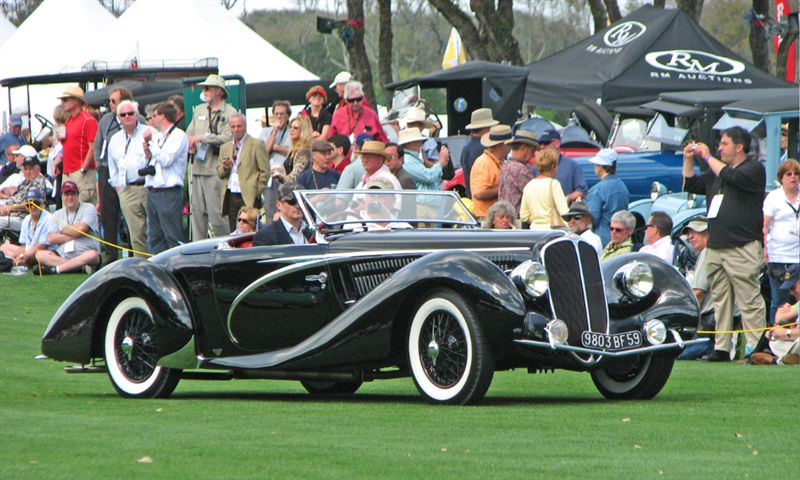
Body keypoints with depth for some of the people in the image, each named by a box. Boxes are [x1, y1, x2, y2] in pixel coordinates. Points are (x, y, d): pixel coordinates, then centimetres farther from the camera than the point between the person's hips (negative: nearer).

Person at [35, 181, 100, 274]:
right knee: (40, 254, -20)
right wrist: (74, 235, -7)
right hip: (62, 256, 4)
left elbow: (82, 228, -14)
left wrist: (62, 231, 2)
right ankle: (80, 267, -32)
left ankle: (54, 269, -37)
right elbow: (51, 239, 0)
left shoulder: (89, 208, 3)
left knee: (92, 255, -37)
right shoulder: (57, 214, 15)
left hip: (84, 255, -4)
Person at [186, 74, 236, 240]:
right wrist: (191, 144, -2)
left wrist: (201, 138, -13)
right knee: (197, 211, 7)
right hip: (198, 168, 7)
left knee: (215, 211, -10)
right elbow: (189, 132, 21)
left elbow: (226, 138, -14)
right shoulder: (199, 110, 19)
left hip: (215, 169, -7)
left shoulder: (230, 113, -3)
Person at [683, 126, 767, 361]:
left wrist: (708, 157, -8)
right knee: (720, 300, 7)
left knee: (749, 301, -10)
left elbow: (733, 177, -18)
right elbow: (690, 185, 29)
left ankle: (756, 348, -11)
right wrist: (689, 159, 15)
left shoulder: (754, 169, -1)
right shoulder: (716, 171, 23)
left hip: (742, 247, -8)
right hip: (716, 248, 8)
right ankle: (721, 348, 8)